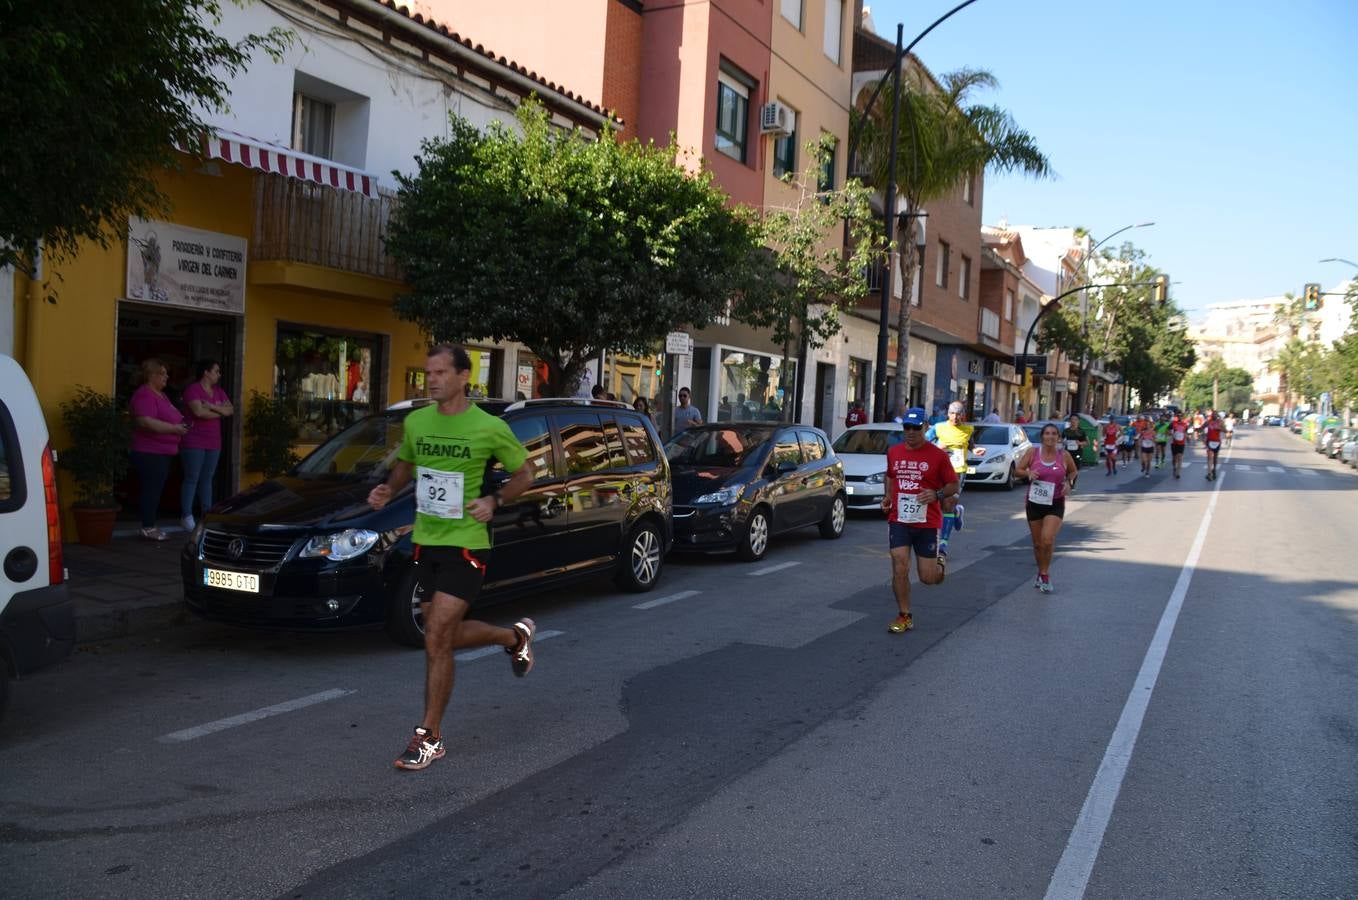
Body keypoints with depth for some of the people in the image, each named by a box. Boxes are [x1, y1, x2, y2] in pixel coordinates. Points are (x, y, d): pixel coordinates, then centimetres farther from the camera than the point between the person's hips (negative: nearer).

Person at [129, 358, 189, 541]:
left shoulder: (160, 394, 17)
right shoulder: (144, 395, -15)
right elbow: (146, 422, -26)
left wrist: (181, 423, 11)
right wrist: (174, 428, -21)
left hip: (163, 451, 10)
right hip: (149, 453, -10)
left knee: (155, 490, 12)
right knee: (151, 490, -7)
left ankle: (150, 526, 18)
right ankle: (148, 528, -2)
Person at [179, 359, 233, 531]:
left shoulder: (219, 392, 14)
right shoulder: (192, 389, -9)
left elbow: (230, 410, 3)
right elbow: (199, 411, -22)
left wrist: (211, 406, -12)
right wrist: (219, 412, -6)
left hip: (213, 443, 7)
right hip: (194, 442, -7)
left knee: (207, 479, 10)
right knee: (192, 479, -3)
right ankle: (186, 516, 1)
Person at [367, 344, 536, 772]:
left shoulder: (490, 427, -10)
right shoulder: (416, 421, 4)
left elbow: (524, 473, 2)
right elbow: (405, 464, 21)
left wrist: (495, 501, -16)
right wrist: (389, 489, 0)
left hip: (466, 543, -6)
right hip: (425, 541, 6)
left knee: (436, 639, -10)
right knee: (448, 636, 15)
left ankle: (430, 737, 5)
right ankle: (515, 636, 44)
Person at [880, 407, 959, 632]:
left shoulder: (938, 455, -6)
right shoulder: (893, 452, 6)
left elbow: (954, 485, 1)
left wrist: (937, 495, -18)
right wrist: (887, 496, 8)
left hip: (927, 523, -2)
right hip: (898, 520, 2)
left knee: (927, 577, 2)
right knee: (900, 569, -9)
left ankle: (940, 564, 39)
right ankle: (904, 617, 7)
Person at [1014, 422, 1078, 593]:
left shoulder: (1064, 455, -3)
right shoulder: (1032, 452, -4)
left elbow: (1074, 472, 14)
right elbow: (1017, 470, 1)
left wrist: (1069, 482, -6)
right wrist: (1028, 473, -19)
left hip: (1055, 504, -1)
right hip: (1034, 502, 1)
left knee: (1048, 539, -18)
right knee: (1037, 543, 11)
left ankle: (1044, 574, 0)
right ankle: (1041, 572, 33)